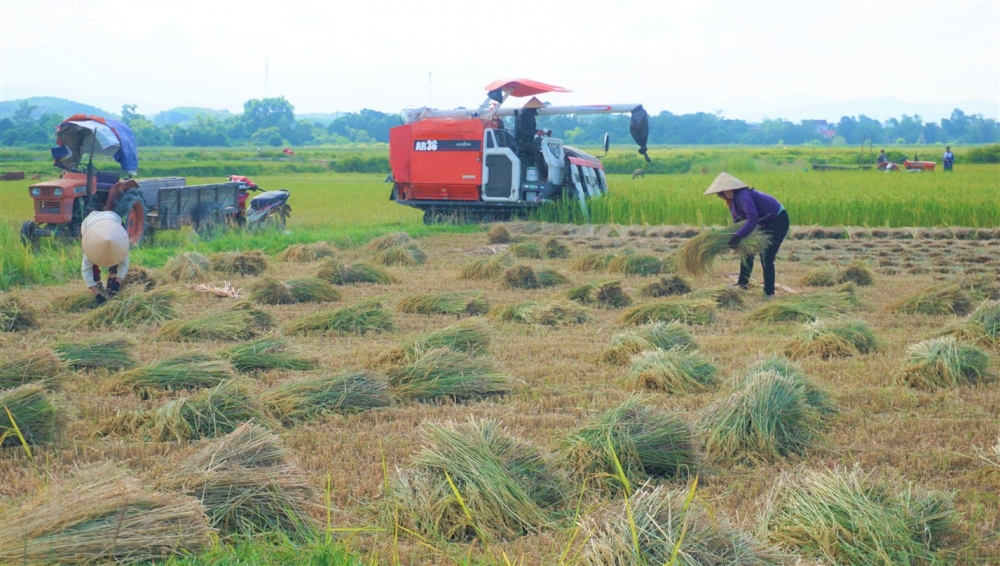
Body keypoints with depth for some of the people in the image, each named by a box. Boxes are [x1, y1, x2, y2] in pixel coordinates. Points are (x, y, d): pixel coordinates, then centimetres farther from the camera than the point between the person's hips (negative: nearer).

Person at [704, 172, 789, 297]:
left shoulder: (743, 196, -30)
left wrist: (738, 236, -44)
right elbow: (737, 222, 6)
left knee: (766, 257, -12)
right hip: (766, 222, 10)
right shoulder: (732, 201, 0)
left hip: (778, 221, -10)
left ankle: (768, 292, -2)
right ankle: (743, 283, 29)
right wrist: (734, 238, -10)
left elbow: (753, 219, -40)